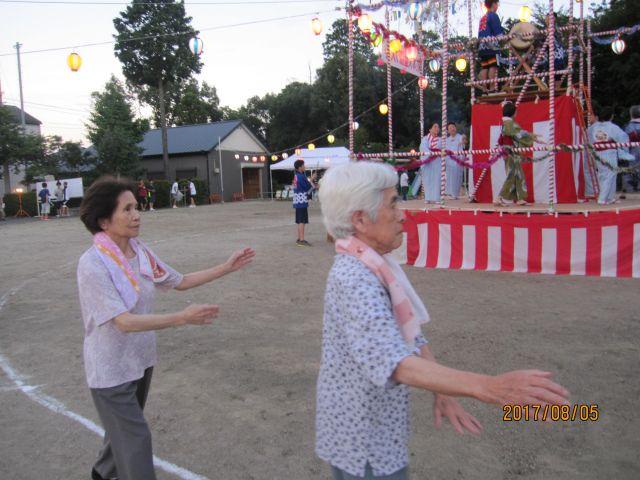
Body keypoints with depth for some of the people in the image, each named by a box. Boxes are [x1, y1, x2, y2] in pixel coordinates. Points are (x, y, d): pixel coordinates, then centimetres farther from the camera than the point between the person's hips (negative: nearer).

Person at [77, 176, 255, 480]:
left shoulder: (140, 252, -4)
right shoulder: (92, 264, -25)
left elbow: (179, 281, 7)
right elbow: (124, 321, -30)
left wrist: (227, 268, 3)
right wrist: (182, 318, -40)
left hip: (141, 360, 7)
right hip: (111, 370, -7)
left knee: (124, 428, 26)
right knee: (136, 439, 2)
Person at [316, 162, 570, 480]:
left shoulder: (374, 267, 3)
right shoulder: (353, 278, -28)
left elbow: (407, 334, 4)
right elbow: (392, 363, -40)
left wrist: (442, 390, -7)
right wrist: (487, 387, -48)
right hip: (366, 448, -8)